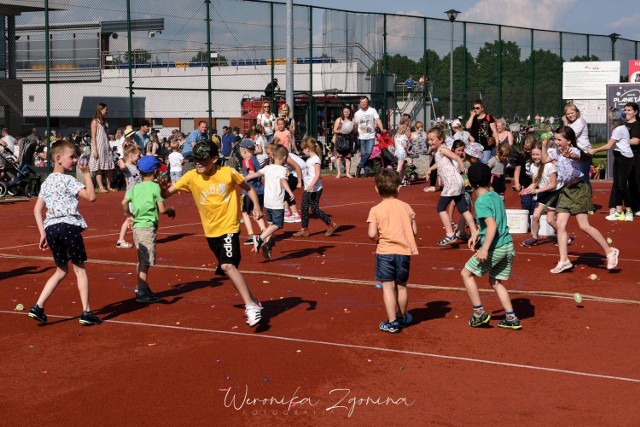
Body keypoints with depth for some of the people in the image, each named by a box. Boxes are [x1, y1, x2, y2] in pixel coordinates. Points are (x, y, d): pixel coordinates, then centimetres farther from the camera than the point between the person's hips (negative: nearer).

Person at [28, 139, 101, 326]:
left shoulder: (46, 182, 15)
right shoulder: (68, 180, -7)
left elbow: (37, 209, 12)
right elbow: (91, 196, -15)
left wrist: (43, 233, 12)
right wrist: (87, 174, -8)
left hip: (51, 228, 7)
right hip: (69, 226, -7)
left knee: (61, 270, 18)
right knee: (80, 269, 4)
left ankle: (38, 307, 8)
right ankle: (86, 312, 3)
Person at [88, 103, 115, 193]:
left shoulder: (104, 121, 15)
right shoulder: (95, 121, -6)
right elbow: (93, 137, -10)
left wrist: (109, 147, 12)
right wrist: (95, 150, -15)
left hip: (106, 146, 8)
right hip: (98, 146, -8)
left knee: (110, 168, 5)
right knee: (99, 168, -4)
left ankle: (108, 186, 13)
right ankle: (101, 187, -3)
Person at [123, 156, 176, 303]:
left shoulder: (136, 187, 10)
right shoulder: (155, 187, -8)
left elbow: (124, 202, 7)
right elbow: (162, 209, -11)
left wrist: (129, 216, 22)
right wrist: (171, 210, 8)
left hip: (136, 226, 7)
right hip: (148, 227, -7)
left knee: (142, 260, 18)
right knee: (146, 261, -8)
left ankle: (141, 287, 27)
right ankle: (141, 293, -10)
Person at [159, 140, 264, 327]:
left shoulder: (228, 173, -10)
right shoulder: (191, 177, -5)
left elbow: (248, 188, 6)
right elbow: (167, 194, -8)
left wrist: (256, 206, -9)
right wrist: (163, 189, -31)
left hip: (228, 228, -5)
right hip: (211, 232, 5)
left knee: (228, 266, -24)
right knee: (230, 269, 15)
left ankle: (251, 306, -18)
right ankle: (251, 300, 36)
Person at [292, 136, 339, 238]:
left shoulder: (315, 159, -13)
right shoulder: (309, 159, 15)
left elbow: (317, 174, -21)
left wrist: (311, 185, -30)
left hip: (315, 189, -9)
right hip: (308, 189, 9)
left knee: (314, 208, -6)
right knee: (304, 208, 6)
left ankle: (331, 225, 4)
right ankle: (304, 229, 10)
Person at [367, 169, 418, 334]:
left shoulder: (376, 210, -7)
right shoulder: (406, 207, 2)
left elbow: (372, 234, -15)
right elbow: (414, 231, 2)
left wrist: (378, 240, 6)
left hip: (385, 252, -3)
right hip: (404, 251, 3)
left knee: (388, 287, 2)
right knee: (401, 286, 18)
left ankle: (392, 323, 0)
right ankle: (402, 318, 33)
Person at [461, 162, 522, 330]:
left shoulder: (481, 201, -14)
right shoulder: (496, 196, 11)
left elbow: (492, 225, -24)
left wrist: (485, 249, -27)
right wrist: (476, 234, 27)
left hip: (495, 247, -8)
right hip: (508, 246, 8)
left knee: (466, 273, 9)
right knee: (495, 282, 20)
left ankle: (479, 313, 8)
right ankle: (511, 319, 17)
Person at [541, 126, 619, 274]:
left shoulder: (574, 151, -16)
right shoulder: (556, 151, 8)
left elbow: (576, 156, -42)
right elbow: (545, 159, 27)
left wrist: (568, 155, -64)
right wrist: (544, 145, 16)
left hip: (578, 189, -8)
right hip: (565, 190, 8)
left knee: (584, 226, -9)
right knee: (560, 224, -1)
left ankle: (610, 252, 5)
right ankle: (564, 260, 3)